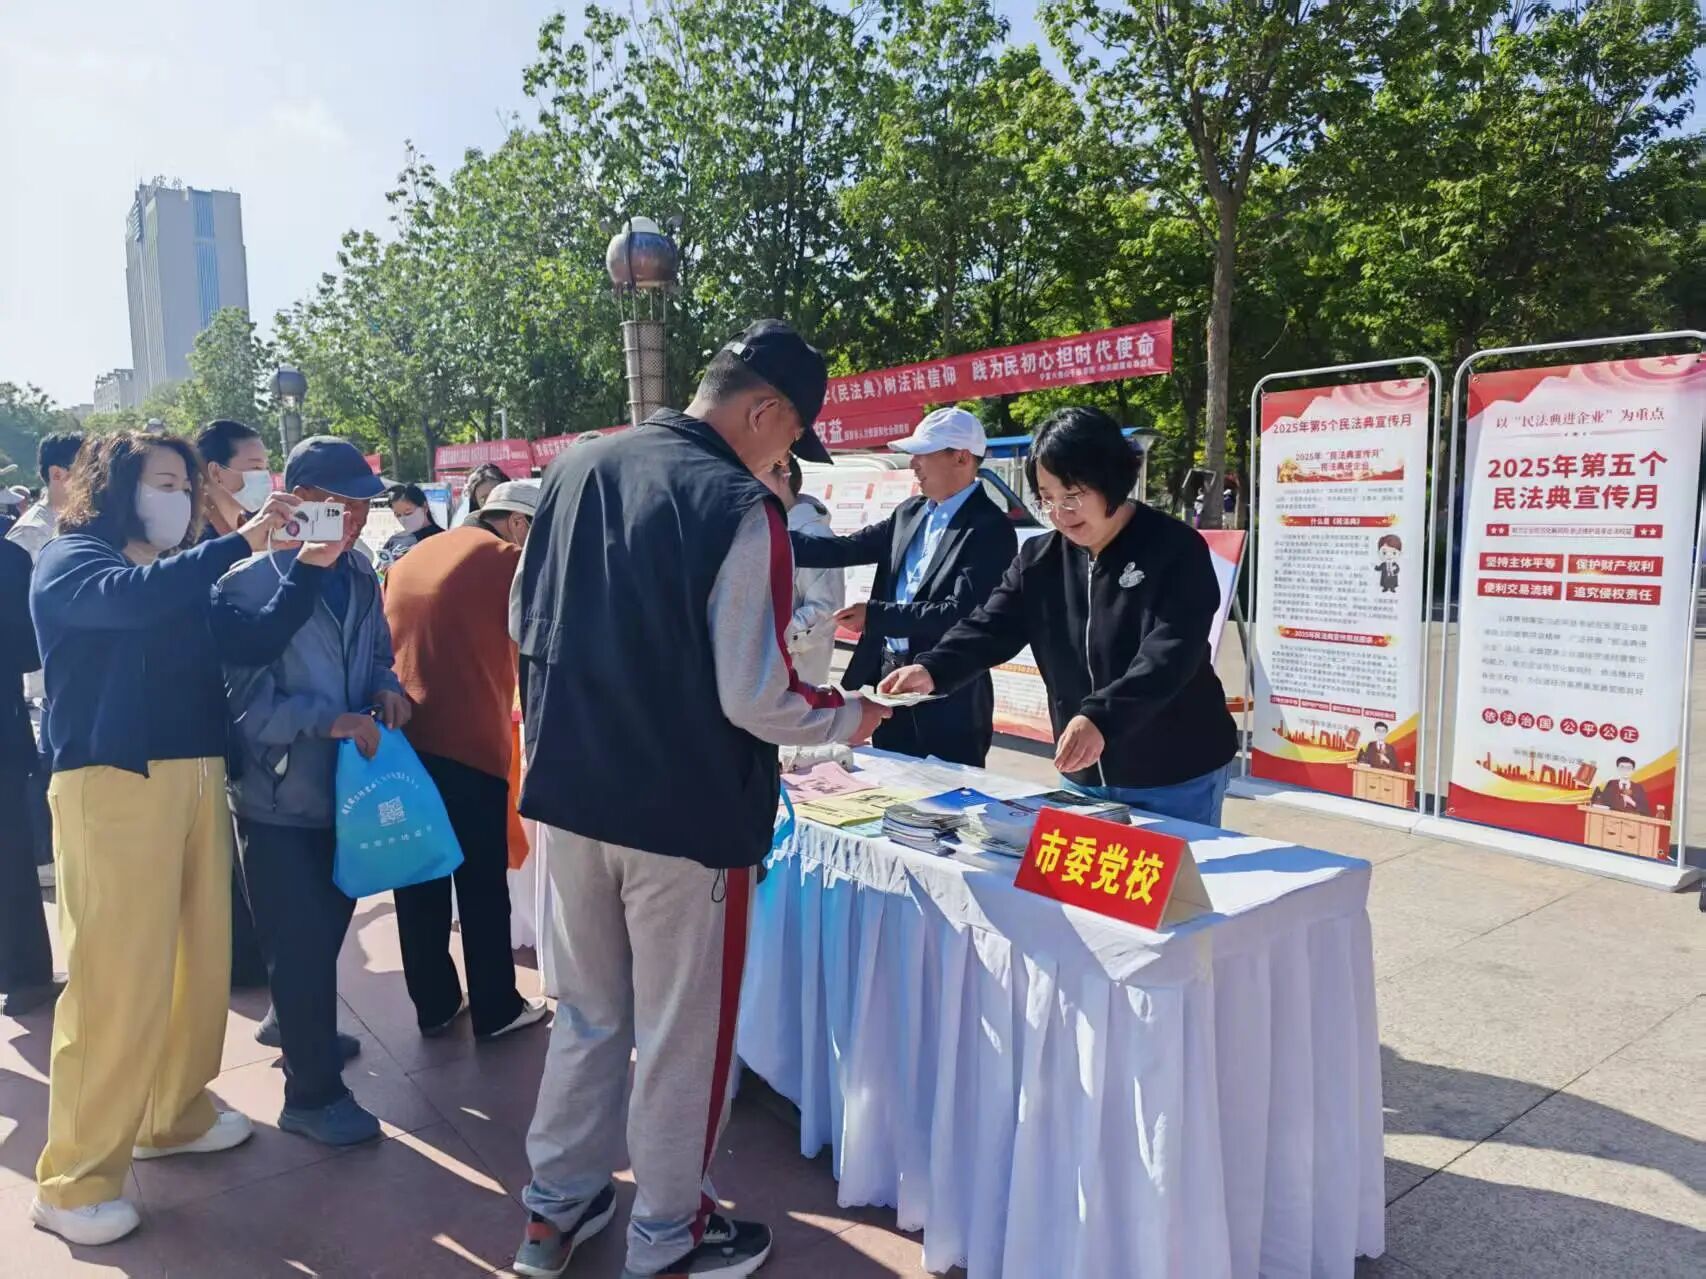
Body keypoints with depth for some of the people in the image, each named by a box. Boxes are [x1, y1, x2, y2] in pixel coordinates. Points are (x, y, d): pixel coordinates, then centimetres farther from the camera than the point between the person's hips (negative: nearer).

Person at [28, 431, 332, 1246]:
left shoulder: (182, 579, 17)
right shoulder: (70, 561, -2)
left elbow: (255, 642, 9)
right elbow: (129, 598, -24)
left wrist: (309, 566, 0)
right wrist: (241, 543, -24)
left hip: (196, 779, 7)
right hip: (113, 784, -7)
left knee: (200, 958, 11)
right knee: (116, 978, -6)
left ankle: (175, 1115, 29)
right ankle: (74, 1180, 6)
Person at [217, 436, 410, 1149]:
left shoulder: (359, 577, 3)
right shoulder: (246, 585, -17)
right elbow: (245, 702, -21)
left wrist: (386, 688, -6)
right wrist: (331, 719, -29)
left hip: (343, 785, 7)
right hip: (279, 796, -6)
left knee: (328, 929, 22)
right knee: (301, 943, 3)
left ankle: (302, 1028, 47)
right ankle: (312, 1092, 19)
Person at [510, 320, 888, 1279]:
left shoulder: (578, 469, 2)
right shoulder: (740, 509, -19)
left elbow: (532, 625, 12)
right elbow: (754, 699, -20)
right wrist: (849, 716, -2)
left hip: (572, 797, 7)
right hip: (685, 814, -6)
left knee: (588, 1014, 23)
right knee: (682, 1036, 12)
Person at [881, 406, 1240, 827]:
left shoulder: (1175, 550, -14)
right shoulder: (1039, 559, 3)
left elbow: (1168, 657, -25)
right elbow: (991, 626, -6)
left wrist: (1099, 719, -39)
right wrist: (931, 670, -25)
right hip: (1085, 777, 5)